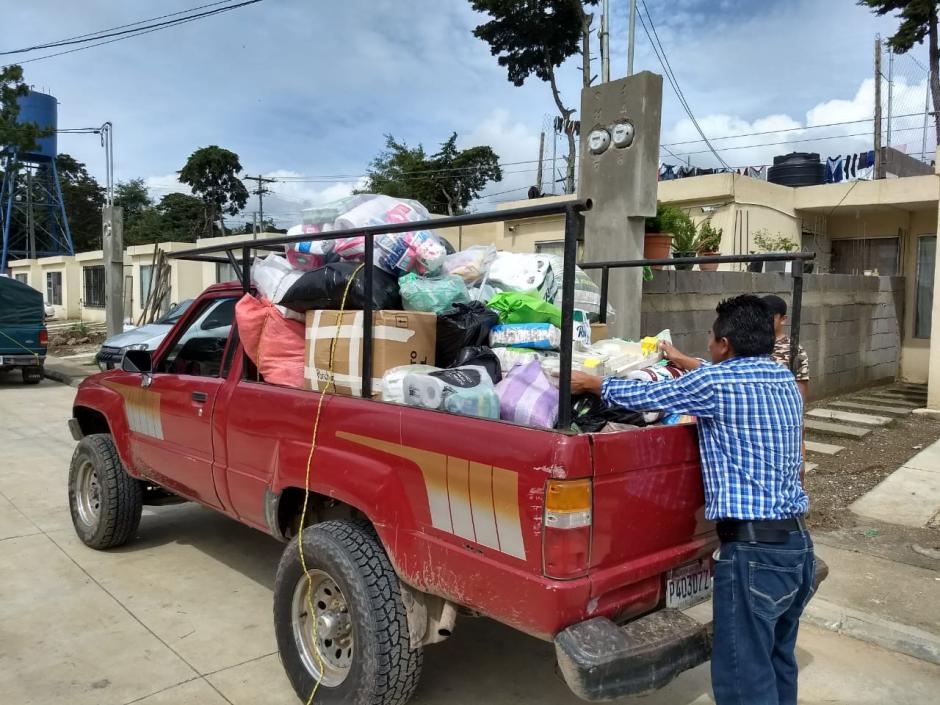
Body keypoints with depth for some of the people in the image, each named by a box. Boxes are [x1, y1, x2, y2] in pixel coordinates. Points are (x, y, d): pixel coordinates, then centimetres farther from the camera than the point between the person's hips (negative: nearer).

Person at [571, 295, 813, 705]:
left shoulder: (716, 382, -12)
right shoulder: (786, 381, 12)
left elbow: (645, 396, -2)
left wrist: (590, 383, 14)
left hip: (754, 550, -9)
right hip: (799, 541, 9)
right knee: (779, 663, 22)